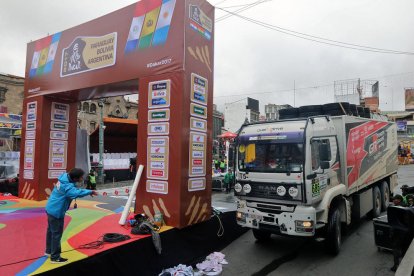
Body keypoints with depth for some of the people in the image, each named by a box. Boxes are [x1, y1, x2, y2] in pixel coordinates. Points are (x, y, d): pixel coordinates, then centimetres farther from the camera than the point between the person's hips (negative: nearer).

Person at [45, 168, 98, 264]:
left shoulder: (65, 177, -5)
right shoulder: (66, 186, -31)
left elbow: (74, 190, 7)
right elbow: (76, 193, -50)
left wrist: (87, 191, -9)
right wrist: (90, 192, -41)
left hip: (51, 209, 10)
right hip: (56, 212, -10)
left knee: (51, 230, 24)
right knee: (57, 234, 2)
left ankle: (49, 250, 42)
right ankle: (55, 257, 14)